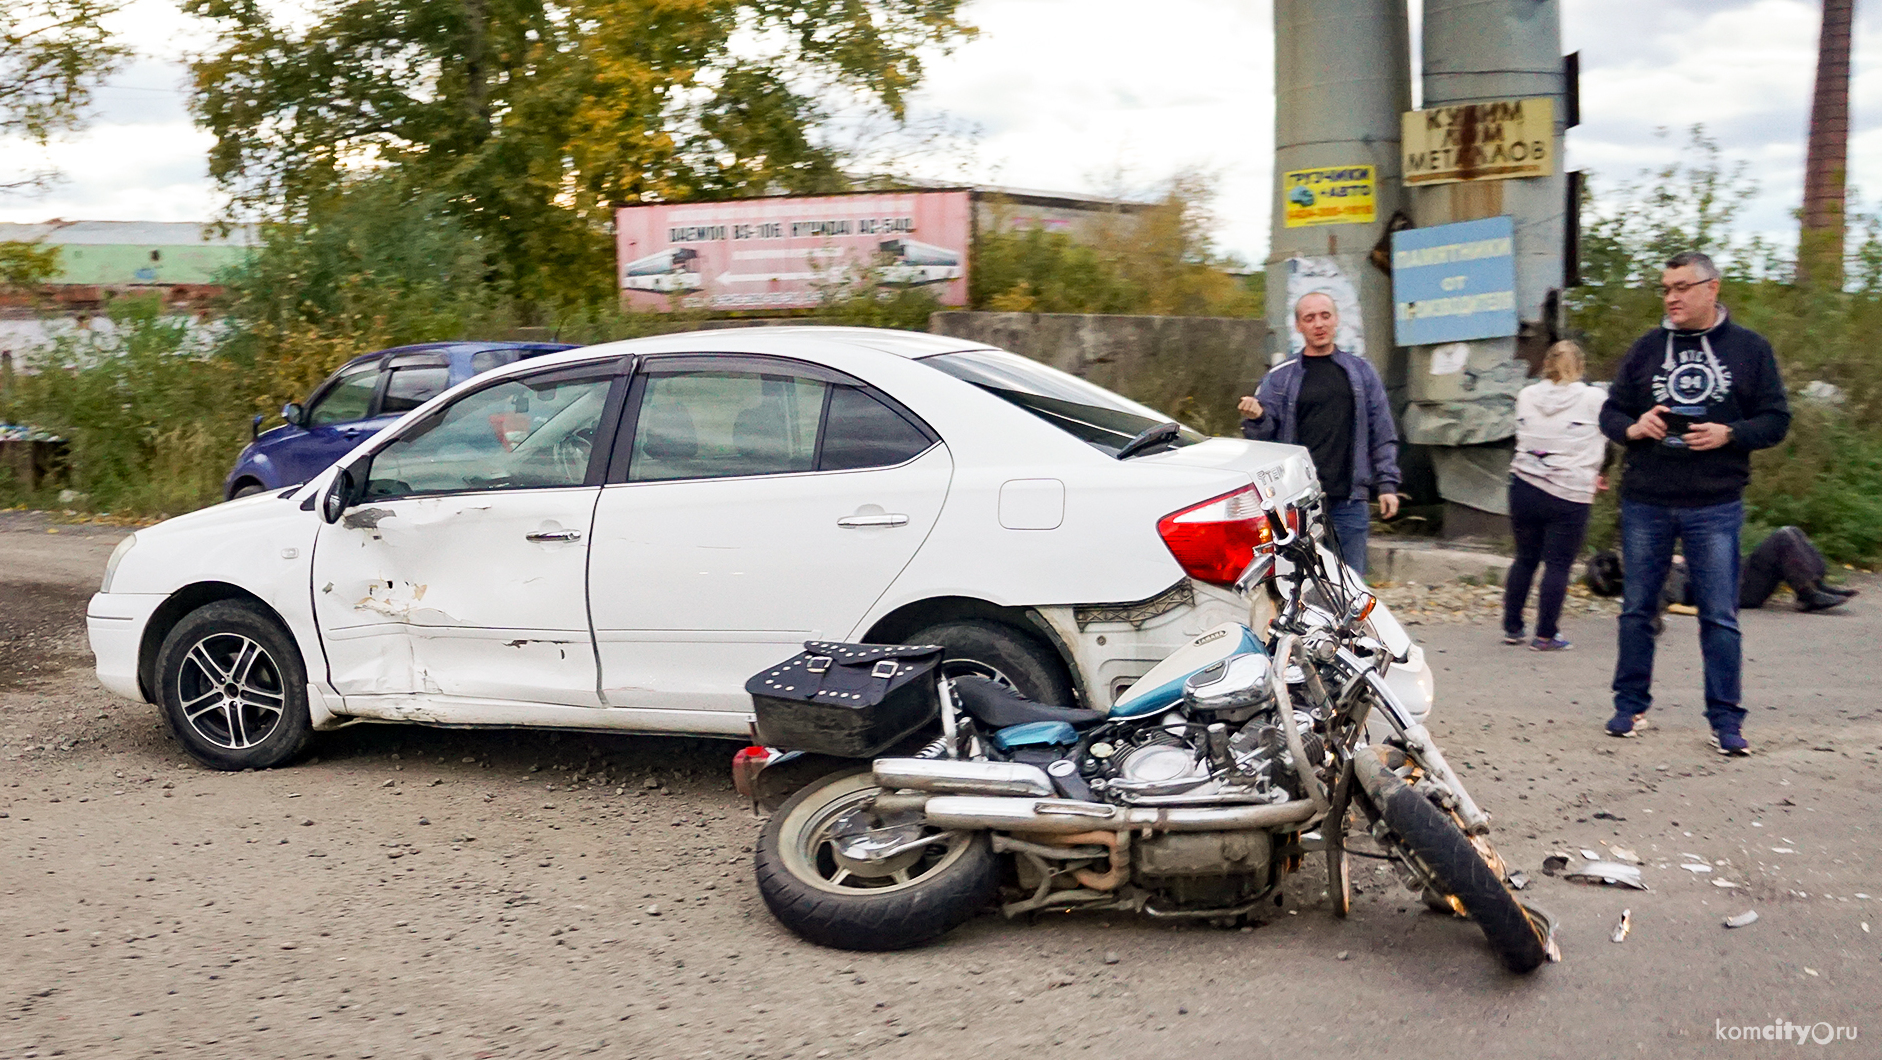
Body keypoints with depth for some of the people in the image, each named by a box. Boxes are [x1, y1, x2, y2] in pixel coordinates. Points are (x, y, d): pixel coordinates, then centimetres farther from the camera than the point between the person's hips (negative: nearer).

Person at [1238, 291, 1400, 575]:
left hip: (1349, 501, 1)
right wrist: (1255, 419, -17)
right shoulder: (1280, 378, 6)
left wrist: (1387, 484, 4)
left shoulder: (1361, 372, 11)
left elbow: (1383, 435, 12)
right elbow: (1264, 435, 5)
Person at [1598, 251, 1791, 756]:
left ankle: (1726, 719, 8)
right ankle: (1630, 705, 20)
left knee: (1720, 616, 0)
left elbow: (1776, 420, 2)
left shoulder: (1750, 348, 3)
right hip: (1645, 504, 2)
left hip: (1715, 506, -2)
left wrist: (1728, 434, -15)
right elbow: (1611, 411, 11)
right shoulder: (1647, 347, 7)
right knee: (1637, 610, 9)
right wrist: (1632, 428, -11)